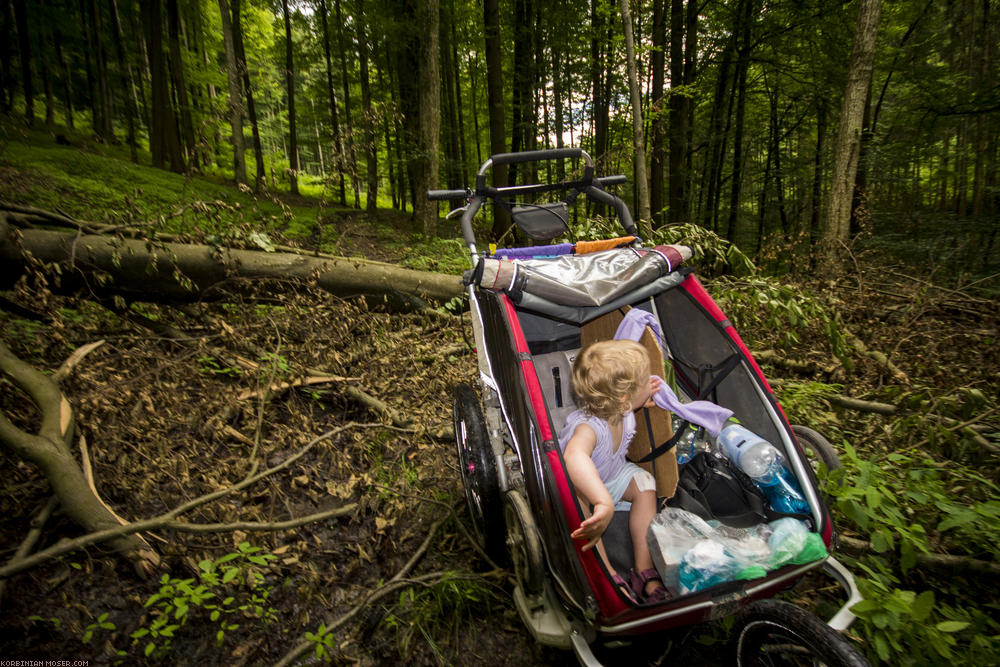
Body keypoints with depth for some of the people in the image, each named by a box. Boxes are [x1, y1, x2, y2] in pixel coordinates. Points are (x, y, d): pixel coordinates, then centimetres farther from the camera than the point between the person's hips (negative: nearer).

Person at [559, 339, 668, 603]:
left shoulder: (623, 412, -19)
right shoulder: (588, 427, -44)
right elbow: (575, 456, -68)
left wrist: (644, 399, -11)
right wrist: (604, 503, -79)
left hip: (612, 474, 7)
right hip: (576, 483, -7)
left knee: (645, 483, -13)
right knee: (576, 500, -36)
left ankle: (645, 571, -11)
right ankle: (609, 576, -28)